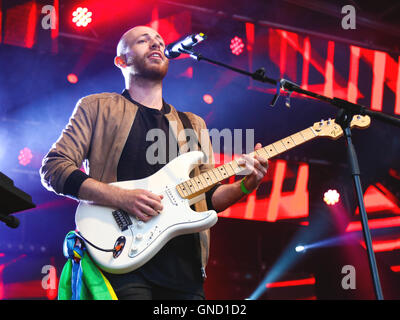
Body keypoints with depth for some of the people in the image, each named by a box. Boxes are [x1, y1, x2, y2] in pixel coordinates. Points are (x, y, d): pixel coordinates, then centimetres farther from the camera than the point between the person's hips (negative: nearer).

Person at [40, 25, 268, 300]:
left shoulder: (193, 123, 21)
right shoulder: (97, 107, 9)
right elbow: (53, 168, -2)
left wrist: (245, 185, -2)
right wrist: (122, 198, -14)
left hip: (185, 266, 4)